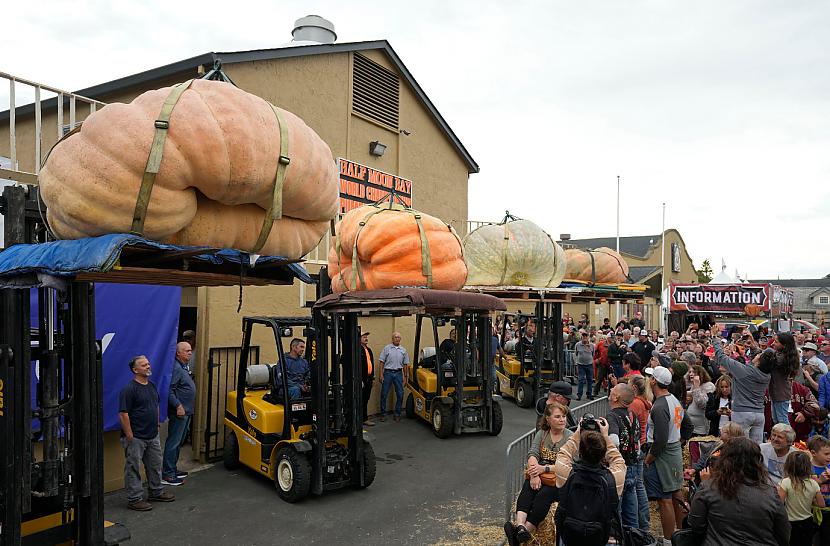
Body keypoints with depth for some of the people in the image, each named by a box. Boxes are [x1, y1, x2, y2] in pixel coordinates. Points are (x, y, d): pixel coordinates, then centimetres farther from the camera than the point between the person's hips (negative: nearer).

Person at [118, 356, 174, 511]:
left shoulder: (152, 386, 8)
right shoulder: (129, 389, -17)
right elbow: (123, 414, -19)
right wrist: (130, 437, -18)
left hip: (153, 436, 8)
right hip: (136, 438, -8)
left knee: (155, 466, 18)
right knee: (133, 469, 3)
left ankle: (156, 493, 32)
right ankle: (134, 499, 13)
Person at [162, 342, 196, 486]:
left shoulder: (183, 367, 16)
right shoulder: (176, 368, -16)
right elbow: (170, 390, -23)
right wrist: (178, 406, -25)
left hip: (186, 412, 11)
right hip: (179, 412, -11)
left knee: (179, 442, 17)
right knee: (173, 442, -5)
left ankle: (173, 470, 26)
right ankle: (167, 475, 0)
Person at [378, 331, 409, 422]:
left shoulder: (403, 350, 10)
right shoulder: (386, 348, 1)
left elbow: (405, 364, 14)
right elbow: (382, 362, -1)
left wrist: (406, 376, 9)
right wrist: (381, 375, -7)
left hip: (398, 373, 3)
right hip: (388, 373, -2)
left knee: (400, 394, 1)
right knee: (384, 394, 0)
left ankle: (397, 414, 13)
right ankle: (383, 414, 10)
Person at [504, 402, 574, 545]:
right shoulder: (541, 433, 14)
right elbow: (532, 454, 1)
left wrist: (544, 468, -19)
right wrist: (534, 474, -18)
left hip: (559, 478, -3)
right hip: (539, 475, 3)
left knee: (543, 495, -33)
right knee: (527, 489, -29)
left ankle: (526, 530, -44)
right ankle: (520, 526, -47)